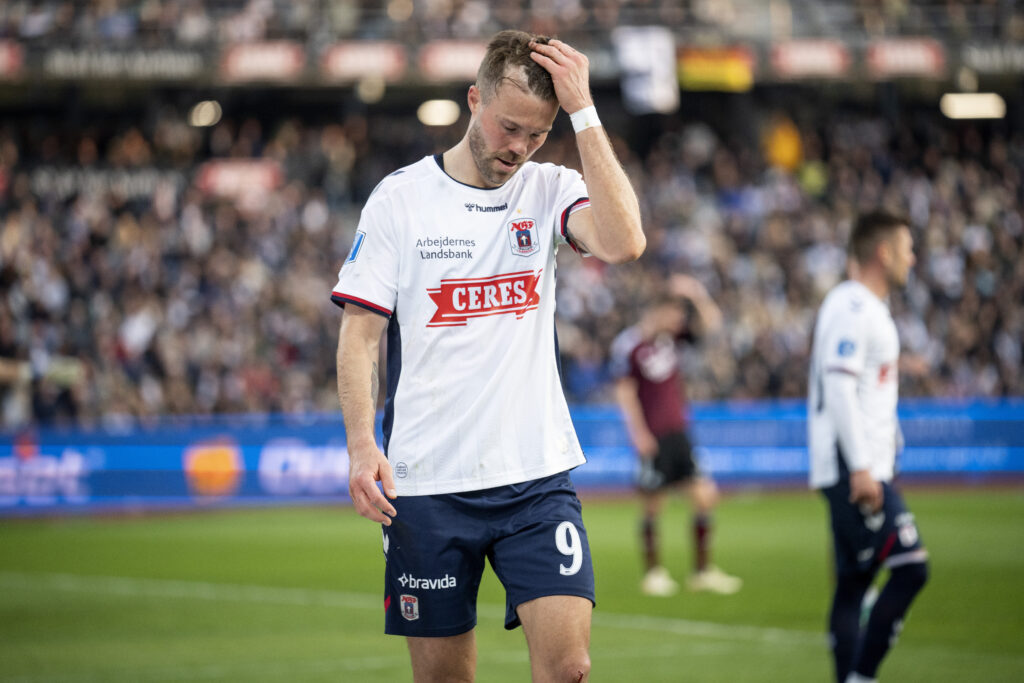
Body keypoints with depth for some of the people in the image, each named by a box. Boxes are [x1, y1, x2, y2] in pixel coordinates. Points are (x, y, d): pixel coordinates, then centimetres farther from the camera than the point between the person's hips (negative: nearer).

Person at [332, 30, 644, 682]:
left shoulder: (550, 190, 4)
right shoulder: (400, 197, 2)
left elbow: (624, 242, -16)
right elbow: (360, 334, 1)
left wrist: (584, 110, -14)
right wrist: (363, 445, -12)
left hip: (537, 476, 1)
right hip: (425, 482, 0)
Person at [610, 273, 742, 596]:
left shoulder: (672, 333, 7)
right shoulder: (627, 345, -10)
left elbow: (712, 324, 11)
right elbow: (625, 392, -9)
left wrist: (697, 295, -4)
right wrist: (639, 434, -13)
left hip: (678, 433, 6)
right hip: (653, 437, -6)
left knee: (705, 497, 0)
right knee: (653, 506, 1)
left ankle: (703, 570, 9)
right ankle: (653, 573, 14)